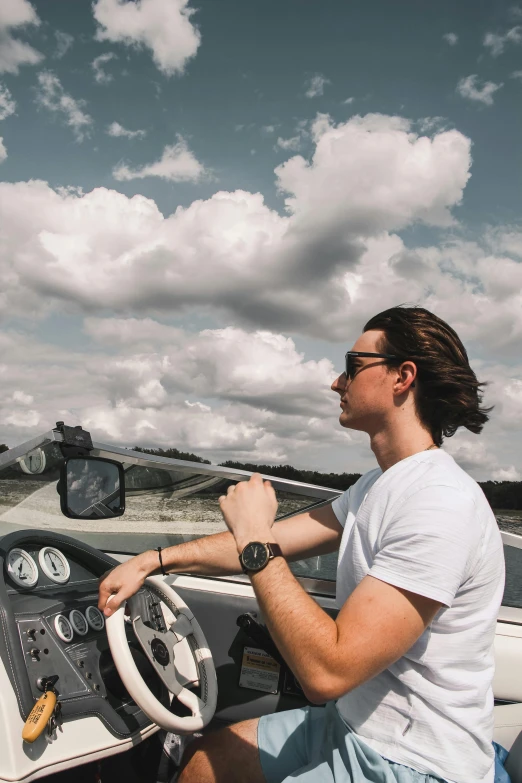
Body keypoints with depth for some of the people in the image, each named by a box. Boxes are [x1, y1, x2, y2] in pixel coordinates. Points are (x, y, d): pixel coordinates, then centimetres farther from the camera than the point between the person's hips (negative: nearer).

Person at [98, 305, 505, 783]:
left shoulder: (442, 504, -28)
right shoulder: (378, 487, 5)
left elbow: (327, 672, -32)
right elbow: (274, 542, 7)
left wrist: (255, 539, -23)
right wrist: (153, 560, 1)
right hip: (352, 724, 8)